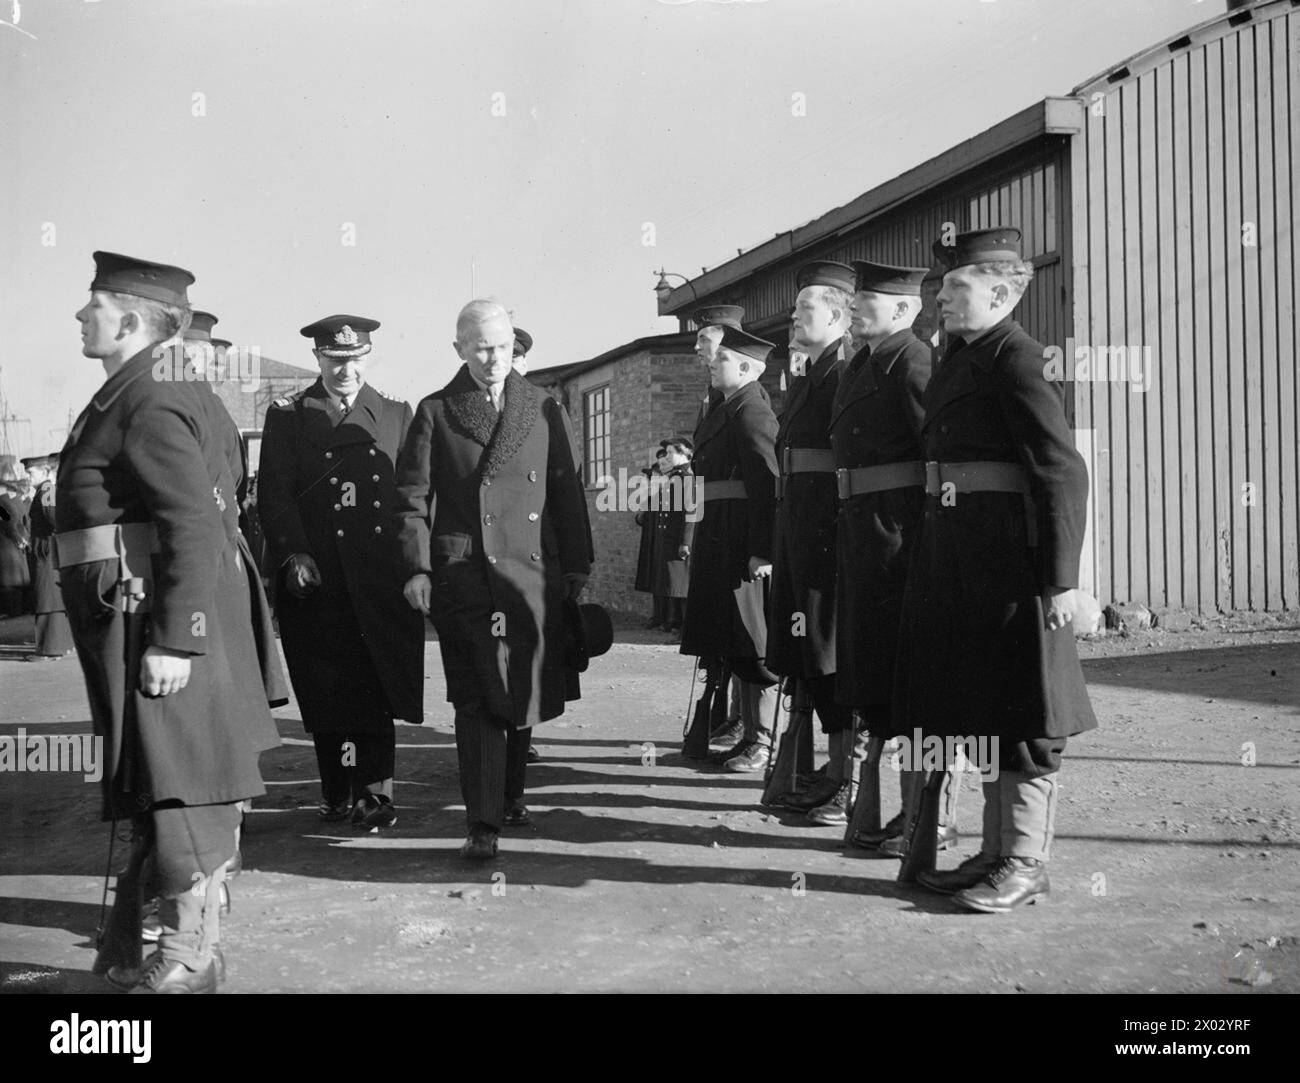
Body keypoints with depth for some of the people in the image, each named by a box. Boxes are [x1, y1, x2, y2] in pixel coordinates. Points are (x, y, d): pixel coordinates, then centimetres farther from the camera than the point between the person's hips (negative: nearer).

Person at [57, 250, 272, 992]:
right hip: (130, 629, 10)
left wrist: (173, 641, -25)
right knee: (155, 788, 19)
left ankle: (189, 959, 8)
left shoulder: (153, 408, -16)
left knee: (178, 790, -2)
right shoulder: (124, 403, 16)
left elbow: (197, 531, -23)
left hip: (158, 627, -10)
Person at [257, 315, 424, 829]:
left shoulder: (396, 414, 12)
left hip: (380, 575, 0)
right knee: (324, 689, 4)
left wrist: (412, 562, -1)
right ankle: (335, 793, 16)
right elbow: (274, 495, 2)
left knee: (377, 684, -3)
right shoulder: (287, 416, 8)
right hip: (314, 575, 0)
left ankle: (374, 791, 4)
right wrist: (294, 553, -11)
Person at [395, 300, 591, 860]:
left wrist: (576, 569, 7)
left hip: (533, 576, 3)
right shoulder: (434, 413, 5)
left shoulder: (544, 410, 10)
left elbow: (567, 494, 11)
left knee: (524, 692, 12)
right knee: (476, 701, -4)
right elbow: (412, 498, 2)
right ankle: (483, 823, -1)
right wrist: (416, 567, -8)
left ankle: (511, 793, 32)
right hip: (463, 577, -2)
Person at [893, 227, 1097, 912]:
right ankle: (996, 852, 25)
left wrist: (1061, 578, -21)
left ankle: (1026, 866, 11)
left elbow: (1063, 470, -18)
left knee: (1020, 713, 0)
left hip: (1007, 556, -9)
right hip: (955, 558, 9)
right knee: (978, 707, 14)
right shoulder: (959, 360, 15)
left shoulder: (1015, 359, -12)